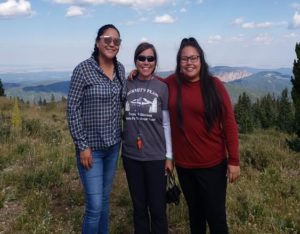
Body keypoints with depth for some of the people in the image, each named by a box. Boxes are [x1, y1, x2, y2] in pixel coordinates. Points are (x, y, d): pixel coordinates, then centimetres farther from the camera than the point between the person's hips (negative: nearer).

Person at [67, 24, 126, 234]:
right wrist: (82, 146, -15)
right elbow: (73, 109, -12)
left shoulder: (120, 69, 4)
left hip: (113, 145, 6)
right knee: (95, 205, -3)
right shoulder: (83, 70, -13)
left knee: (105, 199, 17)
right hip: (91, 147, -5)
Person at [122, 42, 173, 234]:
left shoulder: (162, 88, -3)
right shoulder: (127, 85, 2)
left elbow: (166, 124, -1)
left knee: (158, 209, 5)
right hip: (131, 156, 2)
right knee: (139, 207, 14)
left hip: (156, 157, -2)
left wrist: (169, 156, -1)